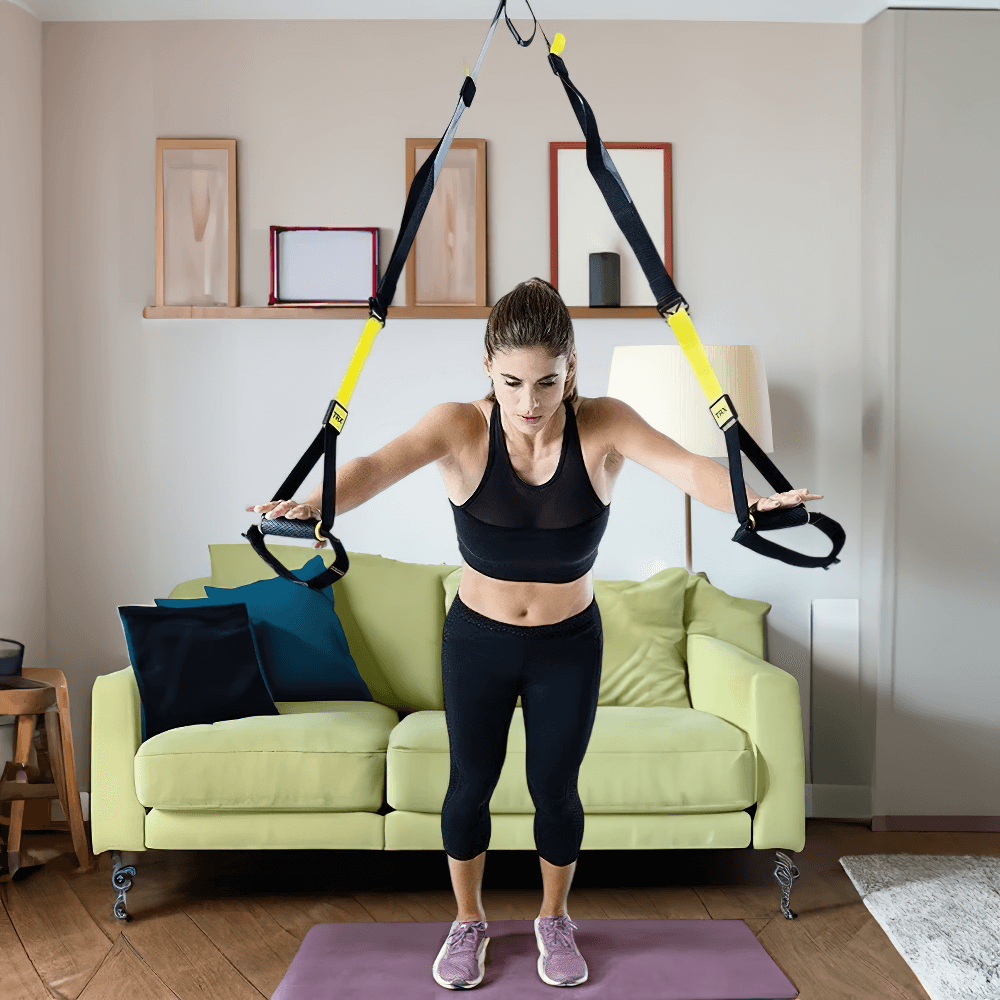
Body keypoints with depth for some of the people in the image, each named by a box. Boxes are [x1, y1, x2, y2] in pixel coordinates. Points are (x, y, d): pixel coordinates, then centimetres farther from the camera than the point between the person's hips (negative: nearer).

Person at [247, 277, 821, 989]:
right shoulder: (461, 428, -20)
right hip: (478, 640, 0)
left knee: (555, 787, 11)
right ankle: (469, 922, 39)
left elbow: (685, 466, -34)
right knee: (471, 785, 13)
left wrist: (757, 502, -55)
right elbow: (379, 465, -36)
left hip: (569, 644, 0)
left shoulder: (603, 426, -19)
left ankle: (555, 920, 40)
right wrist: (314, 505, -57)